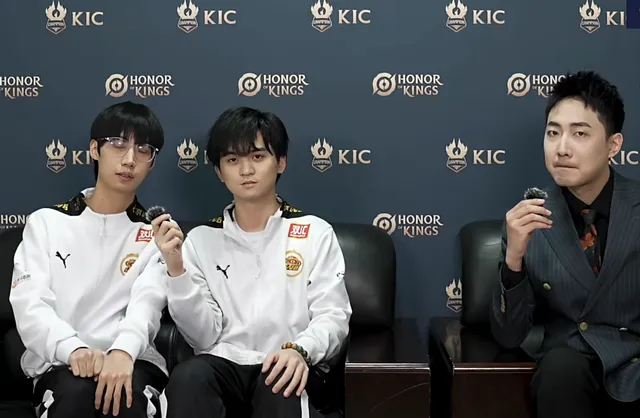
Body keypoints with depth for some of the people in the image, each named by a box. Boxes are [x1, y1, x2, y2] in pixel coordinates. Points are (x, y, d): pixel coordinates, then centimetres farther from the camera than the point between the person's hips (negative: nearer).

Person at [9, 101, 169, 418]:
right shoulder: (45, 222, 11)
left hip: (133, 362, 0)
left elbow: (147, 302, -9)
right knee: (75, 390, -34)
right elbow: (29, 305, -2)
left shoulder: (156, 234, 10)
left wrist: (123, 352, -31)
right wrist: (73, 349, -23)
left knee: (127, 390, -34)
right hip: (60, 363, 0)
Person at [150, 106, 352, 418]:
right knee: (188, 377, -33)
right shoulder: (201, 239, 12)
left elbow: (333, 317, 0)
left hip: (285, 369, -2)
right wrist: (176, 269, -11)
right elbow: (203, 336, 4)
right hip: (224, 366, 3)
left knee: (283, 385, -38)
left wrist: (299, 350, -21)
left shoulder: (315, 233, 9)